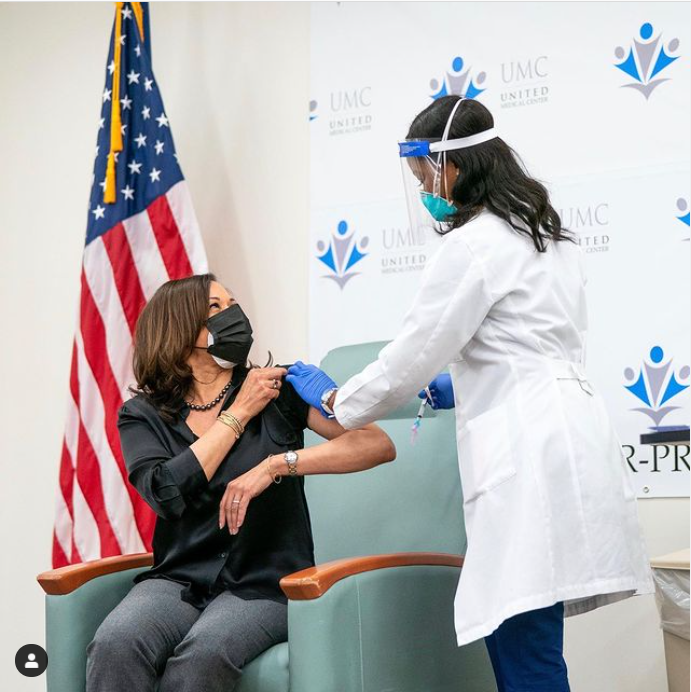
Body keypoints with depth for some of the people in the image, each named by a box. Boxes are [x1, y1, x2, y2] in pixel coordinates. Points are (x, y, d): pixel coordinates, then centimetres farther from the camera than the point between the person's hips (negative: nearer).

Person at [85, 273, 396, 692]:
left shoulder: (279, 389, 5)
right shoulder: (142, 416, 9)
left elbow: (380, 445, -5)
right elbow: (167, 493, -11)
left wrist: (276, 464, -17)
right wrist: (240, 412, -5)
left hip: (265, 585, -1)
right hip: (179, 580, 2)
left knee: (202, 654, -34)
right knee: (115, 644, -32)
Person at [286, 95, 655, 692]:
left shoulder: (472, 245, -9)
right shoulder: (548, 234, 19)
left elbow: (411, 358, -4)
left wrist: (334, 400, 12)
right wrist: (466, 385, 33)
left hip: (529, 454, -10)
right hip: (566, 435, 10)